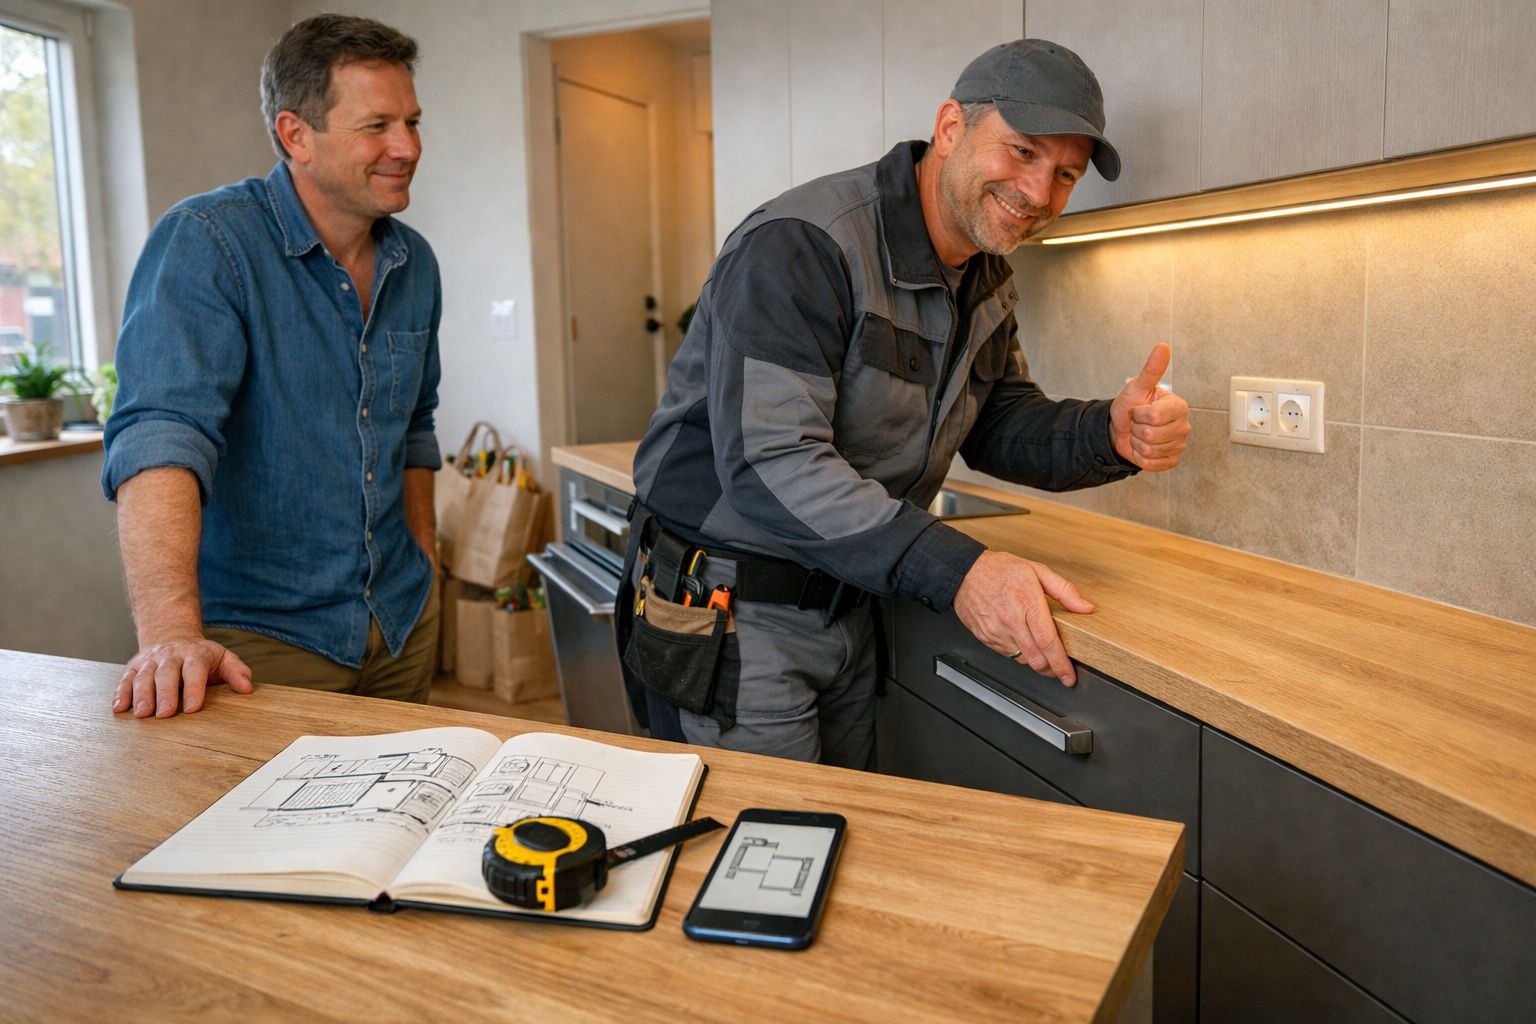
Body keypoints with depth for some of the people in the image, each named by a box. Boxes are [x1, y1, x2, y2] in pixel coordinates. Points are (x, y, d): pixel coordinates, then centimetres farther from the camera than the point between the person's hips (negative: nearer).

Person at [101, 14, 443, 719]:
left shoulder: (414, 264, 5)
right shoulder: (206, 243, -16)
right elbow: (161, 431, -28)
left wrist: (423, 566, 14)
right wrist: (172, 632, -39)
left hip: (403, 621, 6)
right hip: (263, 631, -6)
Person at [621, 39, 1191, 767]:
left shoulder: (985, 278, 8)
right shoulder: (801, 245, -23)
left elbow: (999, 424, 11)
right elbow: (770, 460, -32)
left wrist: (1110, 435, -11)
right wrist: (954, 570, -38)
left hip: (847, 609, 8)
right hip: (728, 609, -8)